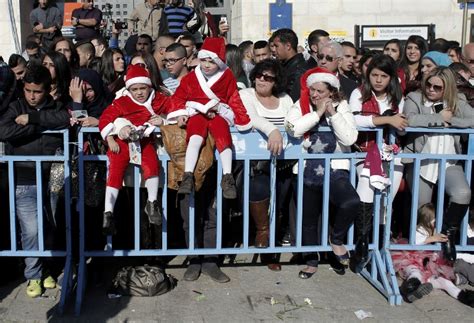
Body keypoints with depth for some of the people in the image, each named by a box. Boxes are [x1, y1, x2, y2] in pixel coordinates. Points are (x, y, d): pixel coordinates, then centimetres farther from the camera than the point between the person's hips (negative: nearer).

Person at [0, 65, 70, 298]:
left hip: (51, 180, 1)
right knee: (31, 230, -5)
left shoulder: (55, 107, 8)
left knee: (49, 228, 5)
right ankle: (33, 275, 13)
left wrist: (32, 118, -17)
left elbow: (65, 119, -16)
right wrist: (40, 127, -12)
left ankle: (44, 268, 26)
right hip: (24, 182, -1)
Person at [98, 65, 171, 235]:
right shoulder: (121, 103, 4)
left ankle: (152, 203, -13)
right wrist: (110, 139, -7)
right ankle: (108, 213, -18)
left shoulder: (158, 100, 9)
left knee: (151, 162, -29)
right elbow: (104, 119, 3)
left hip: (145, 141, 1)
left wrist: (163, 120, -7)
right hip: (122, 142, -1)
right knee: (115, 170, -19)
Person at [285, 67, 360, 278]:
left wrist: (332, 113, -13)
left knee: (351, 202, -28)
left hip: (335, 170, -1)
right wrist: (317, 113, -14)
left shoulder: (341, 107, 3)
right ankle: (311, 261, 34)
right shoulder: (301, 106, 3)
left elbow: (349, 138, -11)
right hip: (307, 172, 2)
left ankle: (336, 239, 3)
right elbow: (292, 128, -18)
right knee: (308, 219, 11)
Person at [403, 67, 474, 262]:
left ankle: (448, 233, 2)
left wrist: (451, 120, -7)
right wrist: (440, 118, -8)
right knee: (422, 208, -5)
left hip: (449, 162, 2)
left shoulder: (457, 104, 14)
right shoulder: (414, 99, 4)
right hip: (421, 162, -2)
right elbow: (410, 119, -17)